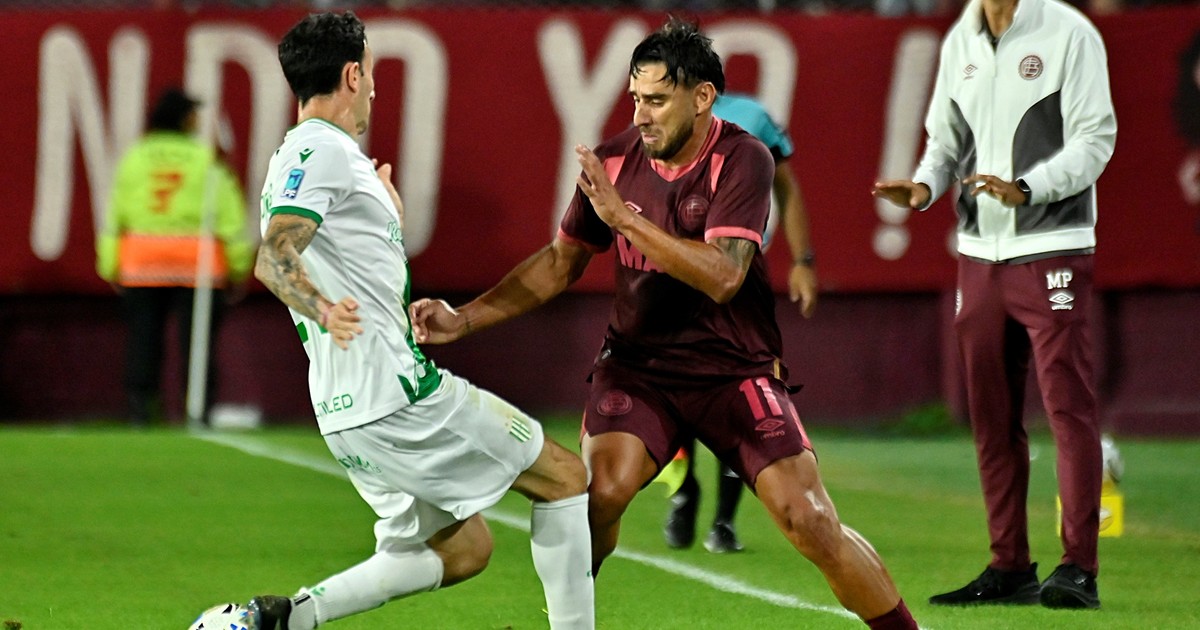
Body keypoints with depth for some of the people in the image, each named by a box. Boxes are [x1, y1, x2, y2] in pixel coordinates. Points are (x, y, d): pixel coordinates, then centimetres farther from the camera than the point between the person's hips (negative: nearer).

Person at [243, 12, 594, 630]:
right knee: (563, 476, 1)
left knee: (463, 549, 14)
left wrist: (387, 217, 34)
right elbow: (273, 259, -26)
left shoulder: (314, 153, 20)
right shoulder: (323, 150, -11)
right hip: (394, 394, -10)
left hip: (352, 411, 10)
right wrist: (322, 310, -40)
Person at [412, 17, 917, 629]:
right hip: (636, 365, 2)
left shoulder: (742, 160, -14)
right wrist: (463, 319, 4)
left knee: (808, 520, -11)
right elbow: (560, 262, 11)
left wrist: (625, 217, -30)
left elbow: (721, 276, -27)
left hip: (736, 369, -2)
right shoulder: (614, 161, -2)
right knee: (600, 491, -24)